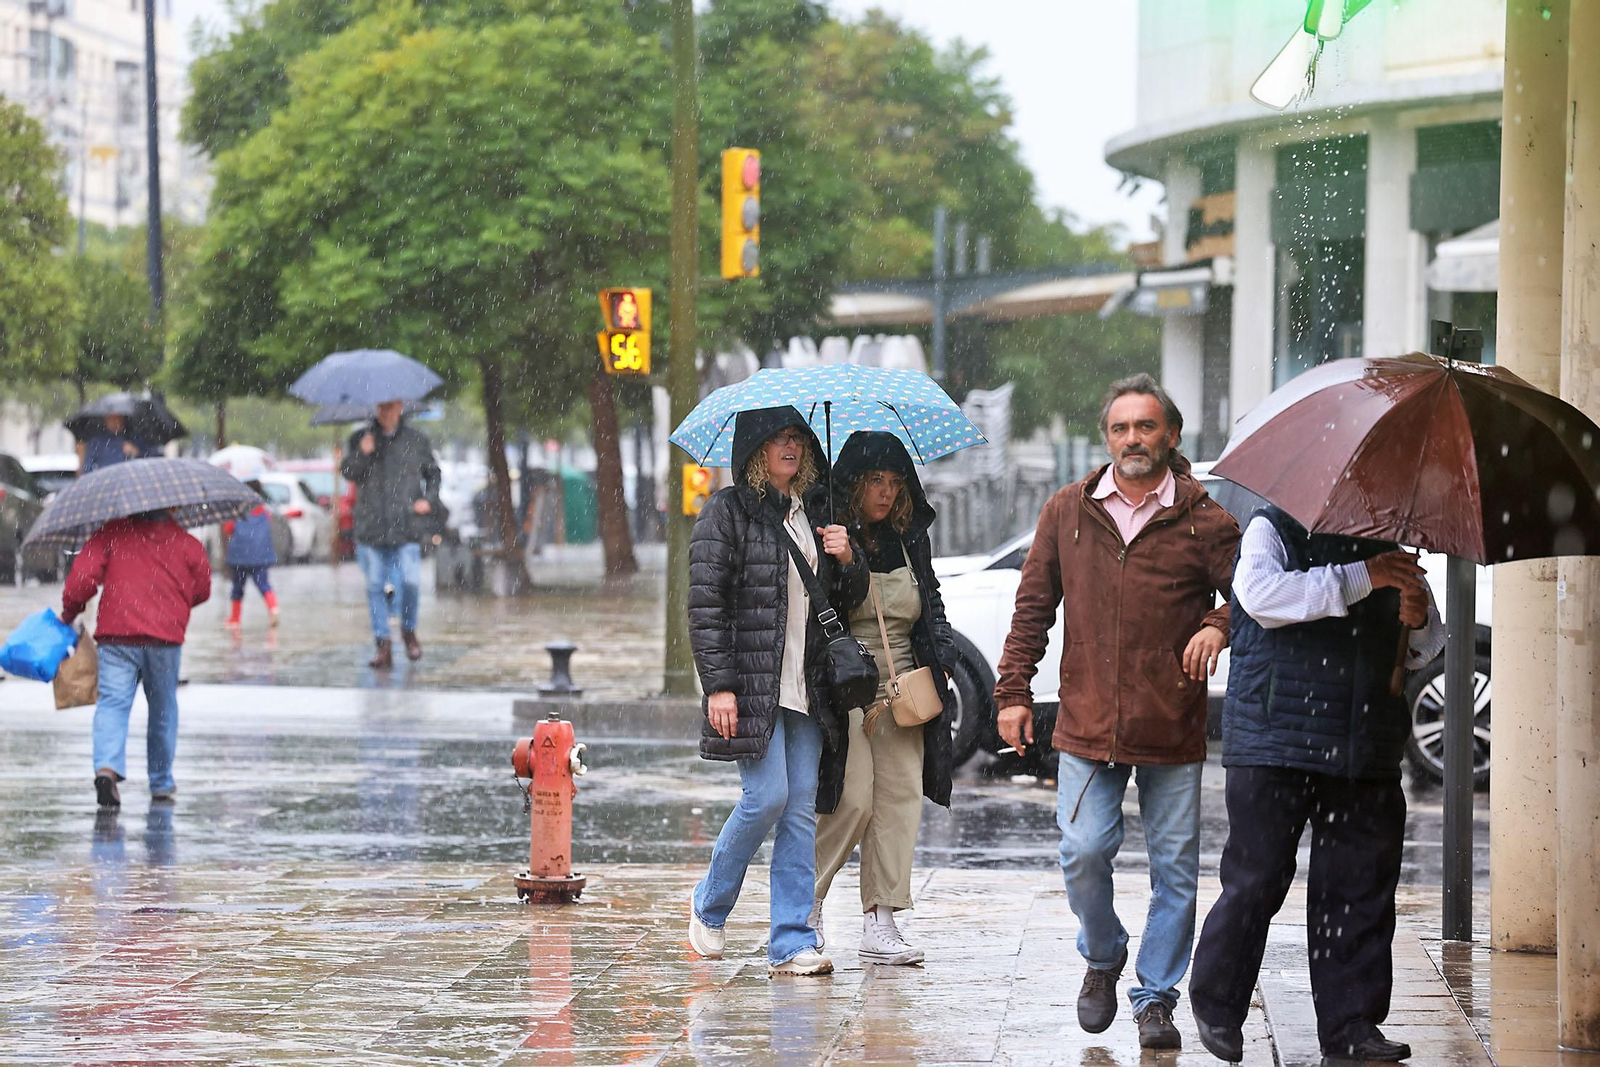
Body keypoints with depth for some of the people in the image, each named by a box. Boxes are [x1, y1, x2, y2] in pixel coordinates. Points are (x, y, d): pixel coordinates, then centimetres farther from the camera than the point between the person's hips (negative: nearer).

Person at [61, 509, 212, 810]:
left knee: (112, 702, -5)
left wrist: (69, 613, 12)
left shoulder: (111, 534, 4)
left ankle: (107, 767, -30)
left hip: (116, 631, -1)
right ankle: (161, 784, 23)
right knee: (163, 708, 16)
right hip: (165, 636, 1)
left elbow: (83, 577, -4)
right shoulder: (187, 544, 9)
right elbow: (202, 591, 17)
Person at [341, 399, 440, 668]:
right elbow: (348, 472, 2)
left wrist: (428, 499, 1)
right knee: (375, 586, 1)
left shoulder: (417, 440, 8)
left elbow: (433, 473, 17)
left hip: (406, 527, -1)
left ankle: (409, 631, 14)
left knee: (411, 582, -12)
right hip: (370, 526, 1)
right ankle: (384, 646, 6)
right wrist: (362, 454, -17)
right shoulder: (361, 438, 9)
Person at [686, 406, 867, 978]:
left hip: (806, 688, 6)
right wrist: (719, 685, -15)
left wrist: (847, 561, -2)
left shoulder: (814, 514, 15)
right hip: (751, 685, -6)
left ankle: (792, 942, 3)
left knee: (802, 810, 1)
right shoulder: (727, 511, -3)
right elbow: (705, 603, -9)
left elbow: (847, 602, 20)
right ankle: (709, 906, 12)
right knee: (767, 797, -12)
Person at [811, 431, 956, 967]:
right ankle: (806, 902, 8)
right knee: (853, 800, -13)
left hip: (901, 695, 6)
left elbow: (932, 608, 22)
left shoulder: (910, 539, 13)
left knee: (900, 797, -2)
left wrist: (940, 661, 8)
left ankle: (880, 924, 1)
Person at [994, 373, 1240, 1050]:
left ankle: (1156, 998, 14)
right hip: (1087, 724, 1)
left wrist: (1219, 626, -17)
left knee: (1174, 867, 2)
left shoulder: (1203, 519, 2)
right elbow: (1034, 606, 13)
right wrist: (1013, 690, 8)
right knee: (1084, 853, -6)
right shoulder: (1068, 512, 9)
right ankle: (1103, 958, 22)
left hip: (1174, 731, -1)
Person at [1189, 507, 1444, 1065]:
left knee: (1361, 885, 3)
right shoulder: (1273, 530, 2)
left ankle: (1350, 1022, 11)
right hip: (1276, 744, -5)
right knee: (1257, 878, -4)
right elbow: (1260, 593, -20)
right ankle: (1217, 1006, 12)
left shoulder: (1384, 546, 19)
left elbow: (1424, 650, 26)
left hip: (1365, 755, 5)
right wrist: (1359, 579, -21)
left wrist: (1418, 619, 1)